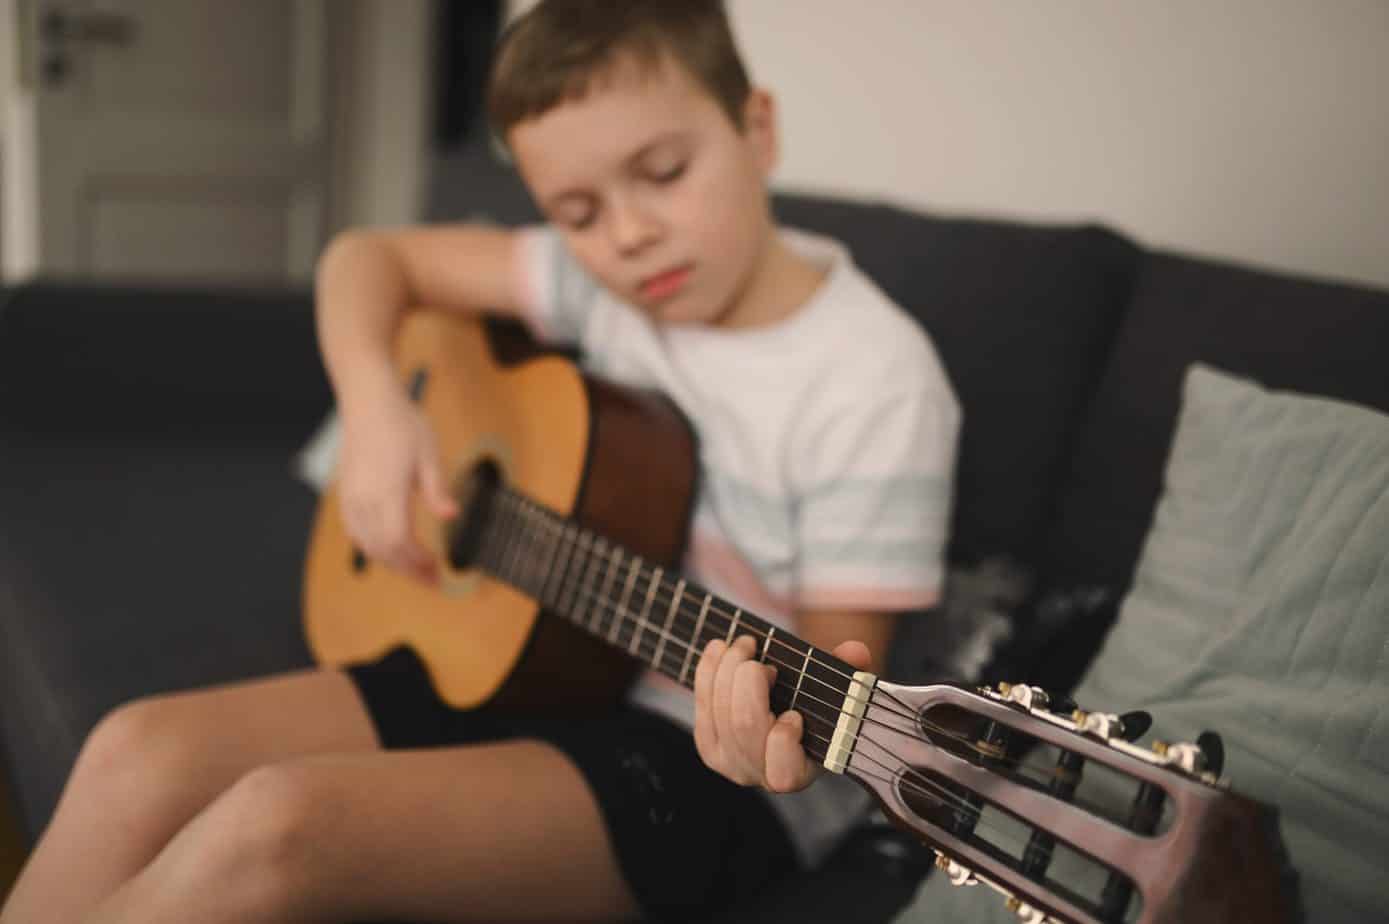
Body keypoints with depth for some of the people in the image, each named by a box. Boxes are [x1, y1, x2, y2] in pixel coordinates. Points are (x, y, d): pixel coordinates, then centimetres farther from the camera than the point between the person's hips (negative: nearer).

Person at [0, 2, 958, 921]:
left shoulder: (878, 383, -16)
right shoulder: (604, 281, 2)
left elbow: (844, 664, -15)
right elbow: (372, 254, 12)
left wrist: (794, 733, -38)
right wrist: (374, 404, -8)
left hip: (704, 761, -6)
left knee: (279, 823, -26)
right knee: (143, 753, -10)